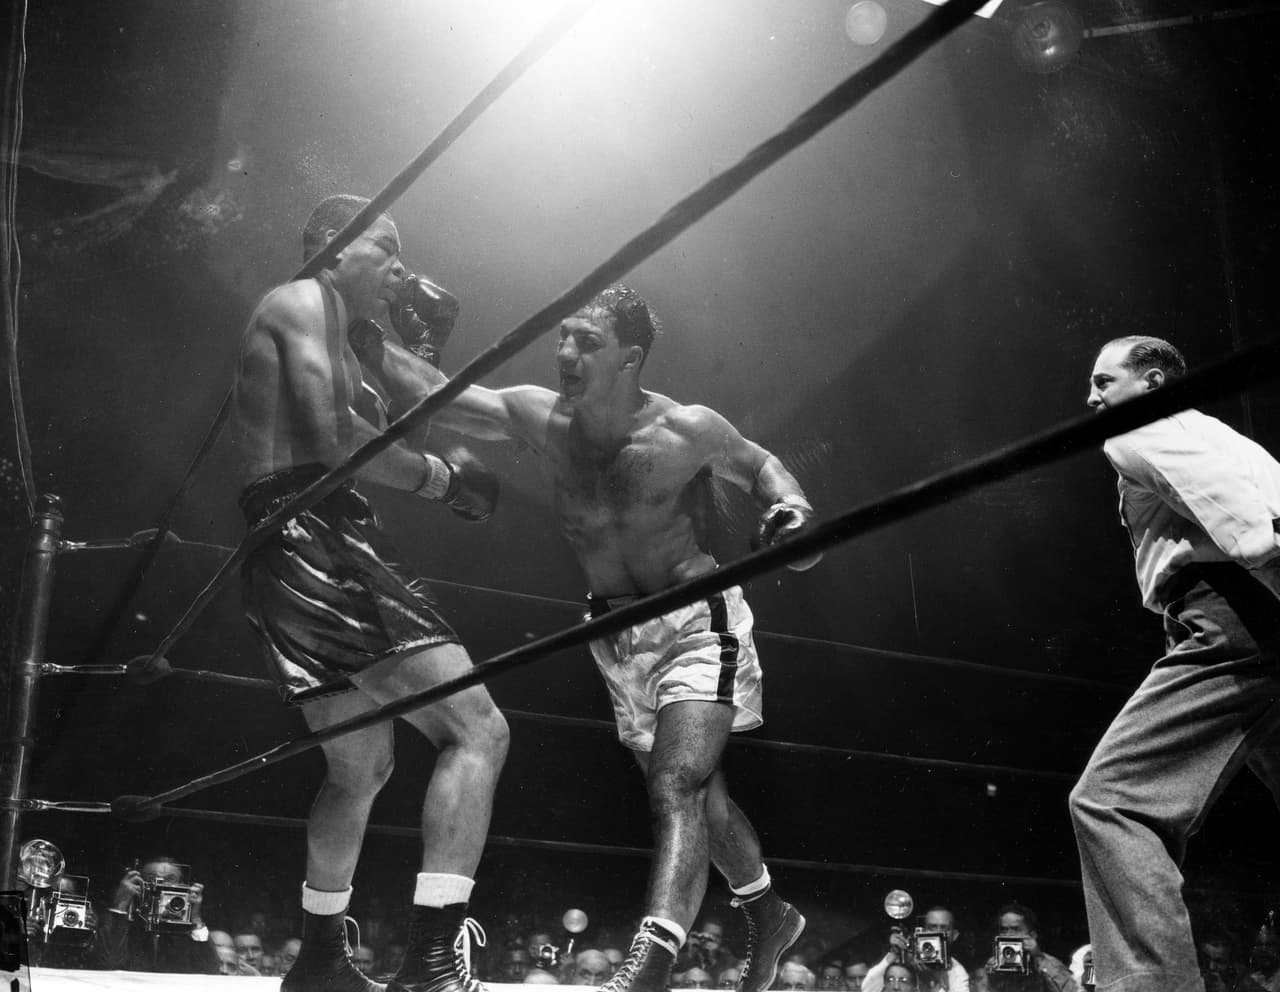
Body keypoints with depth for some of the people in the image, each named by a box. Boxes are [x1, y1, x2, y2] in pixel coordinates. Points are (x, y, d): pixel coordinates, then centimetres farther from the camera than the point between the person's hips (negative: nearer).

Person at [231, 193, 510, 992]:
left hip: (303, 558, 11)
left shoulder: (330, 336, 29)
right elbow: (333, 438, -16)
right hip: (315, 544, -11)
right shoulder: (304, 301, -2)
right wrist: (437, 477, -5)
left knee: (364, 767, 23)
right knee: (478, 730, -16)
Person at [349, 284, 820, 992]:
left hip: (696, 625, -5)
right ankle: (768, 916, 41)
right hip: (619, 641, 5)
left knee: (675, 789, -21)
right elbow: (428, 392, -8)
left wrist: (790, 505, -19)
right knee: (699, 792, 19)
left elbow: (757, 464, 2)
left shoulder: (687, 431, -17)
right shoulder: (540, 418, -8)